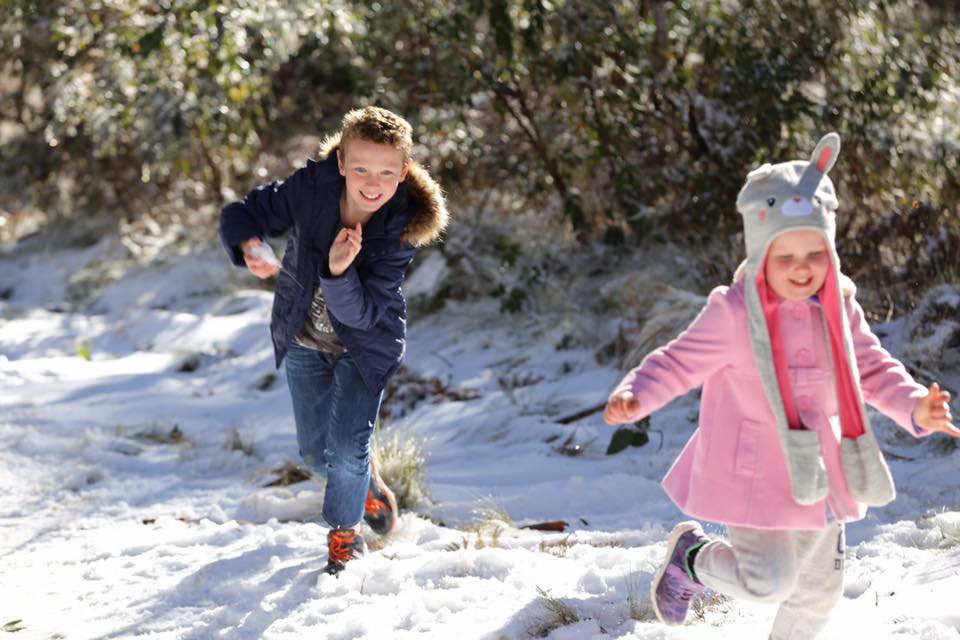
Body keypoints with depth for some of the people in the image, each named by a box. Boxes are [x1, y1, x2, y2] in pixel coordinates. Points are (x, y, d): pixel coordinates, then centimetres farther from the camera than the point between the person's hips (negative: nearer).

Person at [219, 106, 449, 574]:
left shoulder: (402, 228, -28)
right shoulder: (312, 187, -25)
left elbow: (360, 313, -31)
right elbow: (241, 215, -17)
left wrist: (339, 272, -50)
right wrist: (249, 247, -39)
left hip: (364, 345, -3)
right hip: (304, 340, 3)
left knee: (346, 450, -10)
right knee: (315, 453, 14)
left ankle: (345, 531, 20)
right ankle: (368, 485, 46)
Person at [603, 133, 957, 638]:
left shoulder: (838, 307, 0)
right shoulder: (733, 314, -17)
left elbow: (873, 368, 9)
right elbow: (680, 362, -12)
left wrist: (914, 407, -8)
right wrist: (635, 396, -30)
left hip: (818, 477, 6)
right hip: (753, 477, -6)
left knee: (819, 587, 17)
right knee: (769, 579, -15)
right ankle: (690, 559, 15)